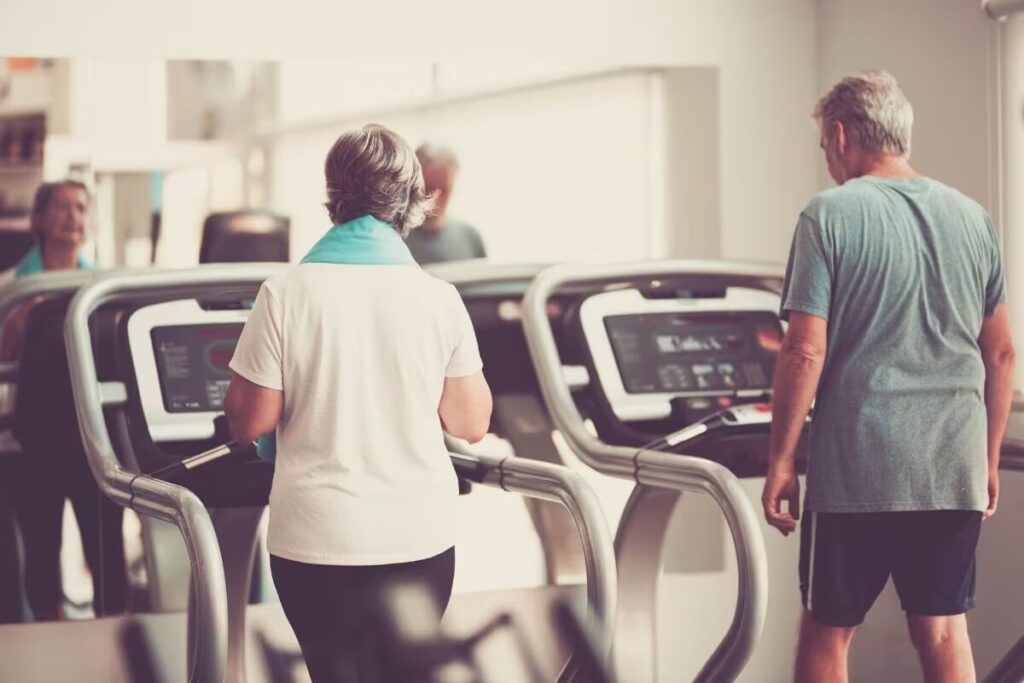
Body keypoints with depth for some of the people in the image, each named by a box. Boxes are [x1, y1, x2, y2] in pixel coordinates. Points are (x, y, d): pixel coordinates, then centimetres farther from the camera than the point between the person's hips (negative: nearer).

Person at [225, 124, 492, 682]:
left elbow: (250, 421, -5)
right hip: (420, 538, 2)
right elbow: (471, 425, 3)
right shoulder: (439, 298, -3)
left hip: (319, 542, -2)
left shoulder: (287, 293, -8)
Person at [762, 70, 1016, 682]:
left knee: (827, 631, 9)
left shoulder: (830, 216, -7)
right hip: (954, 470, 4)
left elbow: (805, 352, -11)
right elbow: (1002, 352, 11)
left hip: (857, 470, -4)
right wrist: (989, 459, 19)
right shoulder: (972, 218, 8)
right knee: (944, 631, 9)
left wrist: (781, 460, -4)